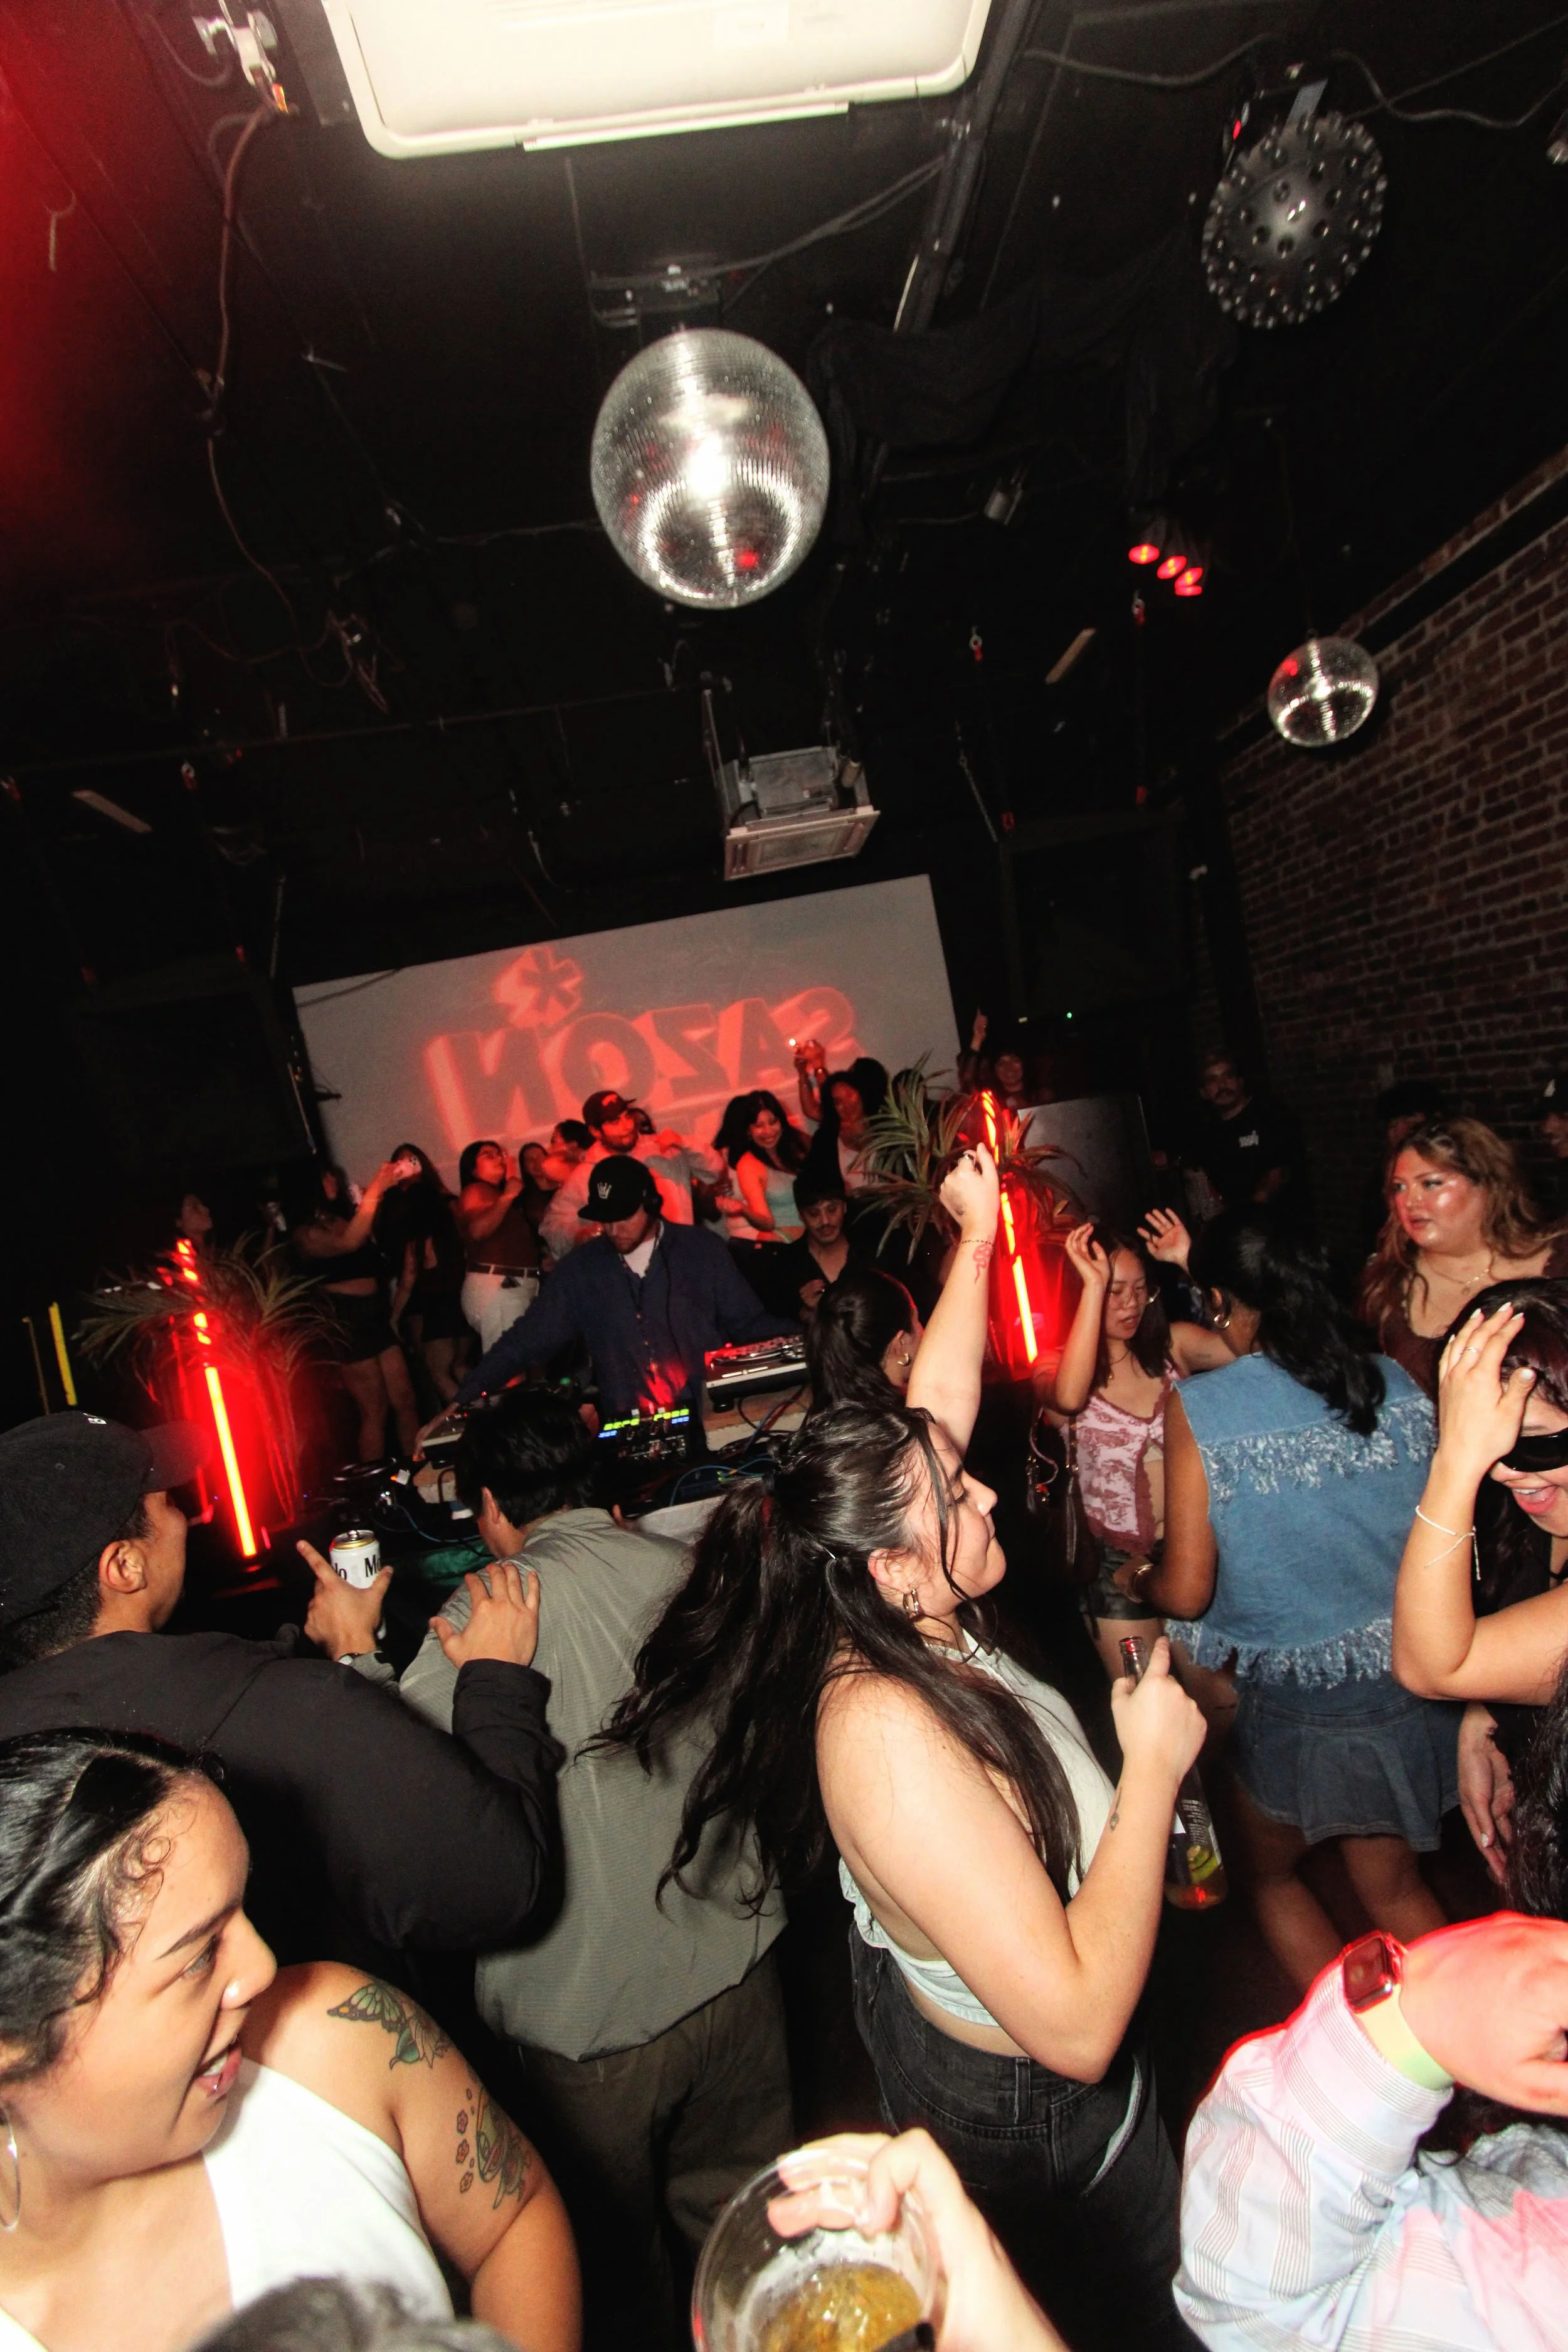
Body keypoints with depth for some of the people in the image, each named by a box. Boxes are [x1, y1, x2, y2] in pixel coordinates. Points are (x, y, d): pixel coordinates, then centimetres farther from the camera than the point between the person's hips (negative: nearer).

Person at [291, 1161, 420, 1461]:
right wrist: (374, 1190, -26)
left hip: (375, 1314, 7)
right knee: (374, 1412, -2)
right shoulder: (303, 1233, -9)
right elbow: (347, 1244, -26)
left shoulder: (344, 1217, 10)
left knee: (405, 1401, 7)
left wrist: (387, 1188, 7)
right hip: (347, 1321, -7)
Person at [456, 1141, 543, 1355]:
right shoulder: (475, 1191, 0)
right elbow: (478, 1230, -19)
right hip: (495, 1286, -9)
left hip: (518, 1285, 9)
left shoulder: (501, 1193, 26)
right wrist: (507, 1197, -18)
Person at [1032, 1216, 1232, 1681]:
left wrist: (1191, 1261, -20)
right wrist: (1095, 1286, -31)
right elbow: (1069, 1398, -33)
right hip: (1117, 1566, -2)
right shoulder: (1054, 1363, -9)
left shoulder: (1172, 1345, -2)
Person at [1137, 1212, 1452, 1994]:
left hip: (1296, 1702, -4)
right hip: (1412, 1688, 5)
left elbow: (1187, 1592, -15)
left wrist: (1137, 1581, 6)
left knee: (1272, 1875, 26)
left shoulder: (1199, 1407, -18)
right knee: (1394, 1884, 28)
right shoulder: (1396, 1381, -4)